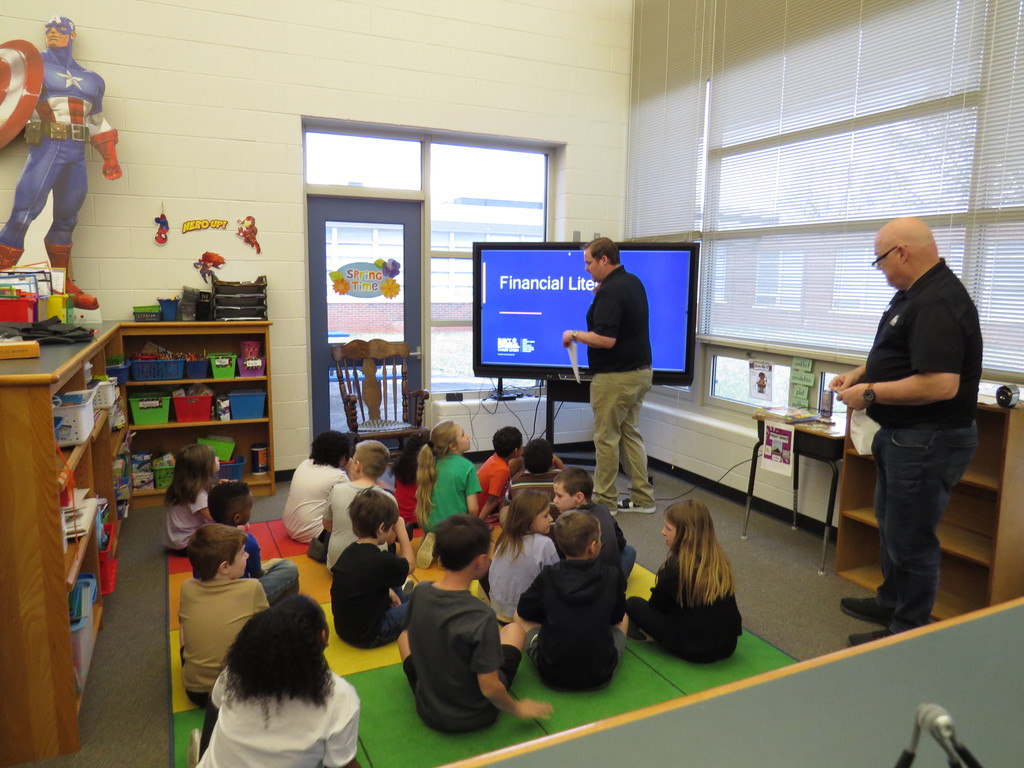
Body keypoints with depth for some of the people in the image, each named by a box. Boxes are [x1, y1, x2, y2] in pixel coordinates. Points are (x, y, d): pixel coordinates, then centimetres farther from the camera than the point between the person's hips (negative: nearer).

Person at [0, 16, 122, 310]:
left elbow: (97, 121, 23)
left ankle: (62, 284, 13)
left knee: (66, 220, 7)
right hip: (45, 147, -4)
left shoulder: (90, 79, 20)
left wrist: (110, 156, 13)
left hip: (77, 154, 4)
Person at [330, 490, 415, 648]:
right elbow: (410, 565, -7)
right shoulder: (381, 561, -29)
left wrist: (388, 592, 5)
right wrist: (401, 529, -4)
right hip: (368, 636, -8)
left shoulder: (350, 551, -5)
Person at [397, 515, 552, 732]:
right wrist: (518, 709, -7)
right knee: (514, 629, 17)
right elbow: (490, 689, -26)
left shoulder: (419, 593, -17)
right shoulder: (481, 617, -32)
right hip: (475, 717, -3)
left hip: (428, 712, 3)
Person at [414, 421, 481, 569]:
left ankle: (434, 544, 0)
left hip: (430, 526, 6)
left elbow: (420, 497, 10)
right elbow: (472, 508, -14)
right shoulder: (467, 467, -15)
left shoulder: (433, 465, 1)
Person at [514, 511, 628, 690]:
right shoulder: (614, 576, -10)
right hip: (600, 676, 1)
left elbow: (522, 613, 5)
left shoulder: (547, 576, -9)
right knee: (623, 619, 26)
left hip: (552, 675, -1)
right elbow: (616, 618, 7)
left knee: (520, 617, 20)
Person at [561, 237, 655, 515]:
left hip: (615, 376, -10)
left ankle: (604, 501, 11)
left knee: (606, 438, 1)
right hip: (640, 370, 10)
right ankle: (642, 498, 20)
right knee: (630, 433, 16)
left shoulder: (610, 291, -19)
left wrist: (574, 335, -12)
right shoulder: (634, 282, 10)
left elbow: (606, 339, -26)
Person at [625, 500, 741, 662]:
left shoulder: (675, 565, -17)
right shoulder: (719, 559, 2)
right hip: (728, 645, 7)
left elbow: (656, 605, -1)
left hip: (694, 649, -6)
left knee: (633, 604, 4)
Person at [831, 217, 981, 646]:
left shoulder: (938, 303, -24)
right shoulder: (913, 294, 9)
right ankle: (891, 602, 42)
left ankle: (909, 631, 19)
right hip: (903, 435, 11)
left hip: (928, 441, -11)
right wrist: (861, 373, 9)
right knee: (890, 522, 24)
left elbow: (941, 383, -31)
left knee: (910, 538, 2)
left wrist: (870, 393, -21)